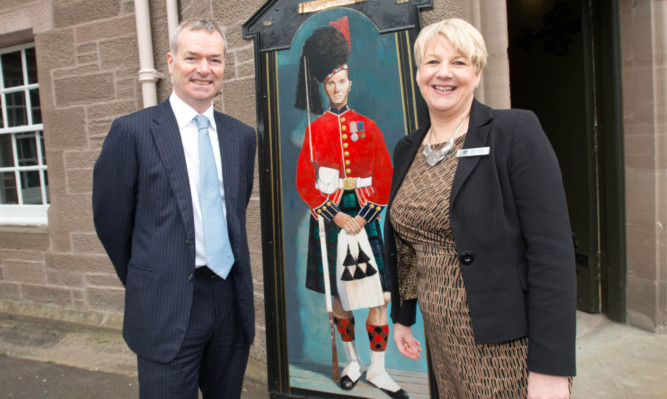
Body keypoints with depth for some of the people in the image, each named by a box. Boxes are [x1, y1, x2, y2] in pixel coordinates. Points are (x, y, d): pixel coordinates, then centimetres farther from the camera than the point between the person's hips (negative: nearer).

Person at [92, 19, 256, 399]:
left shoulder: (242, 136, 6)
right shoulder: (133, 131, -8)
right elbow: (111, 220, 0)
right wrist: (144, 282, 10)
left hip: (233, 300, 5)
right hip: (167, 308, -4)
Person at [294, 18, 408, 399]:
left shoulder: (368, 127, 7)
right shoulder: (315, 128, 4)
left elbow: (385, 179, 4)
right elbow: (304, 182, -2)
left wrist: (364, 217, -8)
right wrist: (336, 216, -10)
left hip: (363, 214, 1)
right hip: (329, 215, 0)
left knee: (378, 296, -1)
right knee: (339, 295, 10)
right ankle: (353, 361, 29)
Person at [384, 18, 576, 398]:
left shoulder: (517, 132, -12)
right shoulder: (407, 150, 5)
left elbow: (552, 250, -17)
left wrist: (551, 368, -18)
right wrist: (402, 317, 16)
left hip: (505, 346, -5)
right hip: (442, 339, 5)